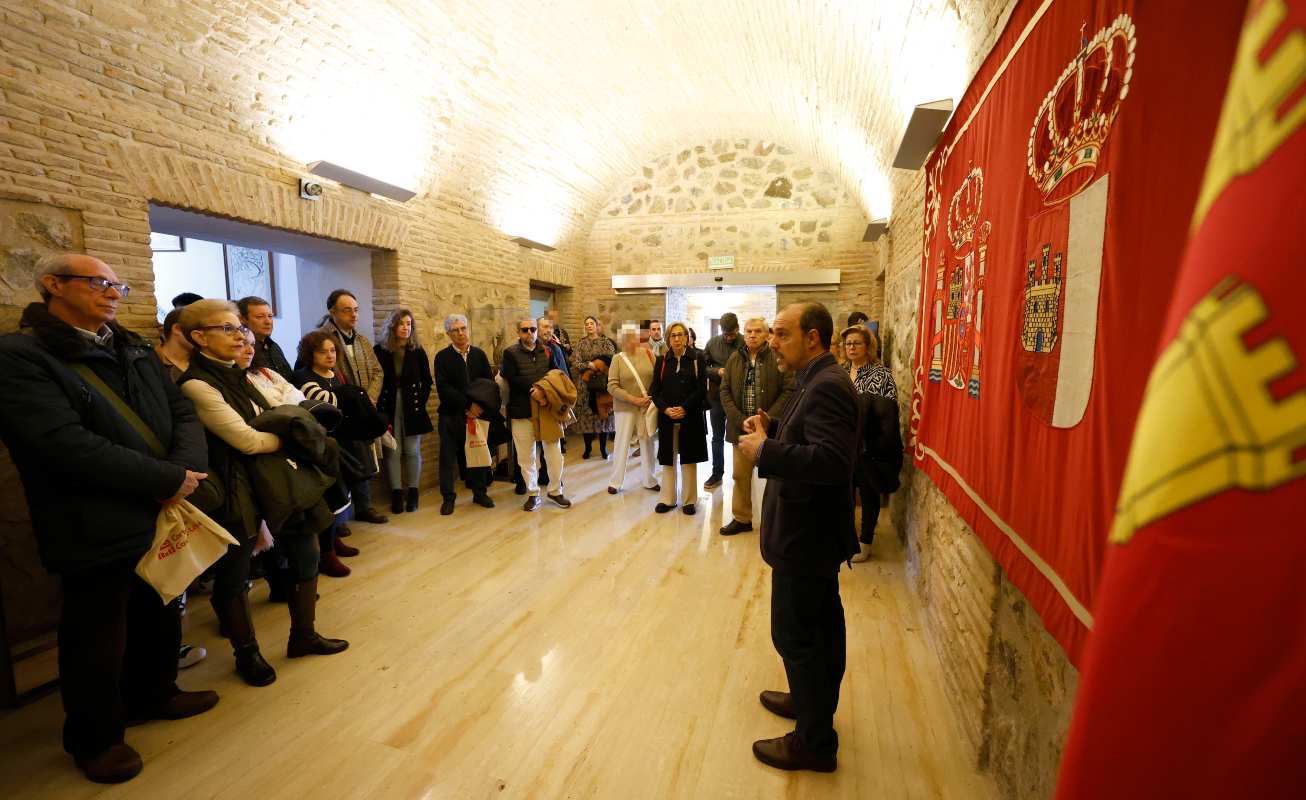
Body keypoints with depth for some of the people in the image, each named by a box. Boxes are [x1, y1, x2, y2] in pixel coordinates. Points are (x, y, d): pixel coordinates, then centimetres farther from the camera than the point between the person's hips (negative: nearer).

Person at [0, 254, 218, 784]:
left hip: (164, 516, 7)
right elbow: (68, 445, -24)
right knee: (98, 640, 11)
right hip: (96, 532, -7)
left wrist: (187, 468, -16)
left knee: (160, 617, 23)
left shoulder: (134, 350, 10)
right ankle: (95, 737, 33)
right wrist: (169, 479, -22)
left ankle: (153, 694, 46)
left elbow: (183, 413, 3)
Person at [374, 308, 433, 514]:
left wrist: (420, 403, -2)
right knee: (392, 452, -1)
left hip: (412, 409, 1)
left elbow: (427, 381, 7)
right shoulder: (380, 350, -1)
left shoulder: (418, 351, 2)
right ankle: (396, 494, 7)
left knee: (412, 451, 4)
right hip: (389, 408, -1)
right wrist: (380, 408, -5)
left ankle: (412, 493, 12)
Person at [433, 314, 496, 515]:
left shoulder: (479, 354, 8)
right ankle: (448, 497, 15)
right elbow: (443, 388, -11)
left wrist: (480, 405, -11)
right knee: (449, 457, 3)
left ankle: (480, 493, 21)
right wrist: (468, 405, -15)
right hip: (451, 415, -2)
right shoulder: (442, 357, -2)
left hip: (478, 413, 2)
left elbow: (490, 383, 3)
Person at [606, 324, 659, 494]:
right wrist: (633, 399, -16)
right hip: (625, 408, -2)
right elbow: (612, 386, -10)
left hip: (647, 407, 2)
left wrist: (652, 397, -11)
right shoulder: (617, 358, -4)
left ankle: (649, 480, 26)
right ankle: (615, 481, 20)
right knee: (621, 444, 6)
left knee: (647, 443, 11)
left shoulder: (647, 353, 1)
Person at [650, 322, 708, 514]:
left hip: (691, 416, -2)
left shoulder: (697, 358, 0)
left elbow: (702, 388, -5)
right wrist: (666, 409, -13)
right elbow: (654, 390, 3)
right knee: (668, 459, 8)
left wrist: (685, 408, -14)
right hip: (667, 417, 2)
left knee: (689, 459, 6)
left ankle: (688, 500, 16)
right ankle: (667, 499, 19)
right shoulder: (662, 361, 6)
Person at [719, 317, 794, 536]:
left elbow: (789, 390, -7)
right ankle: (741, 518, 25)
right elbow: (725, 391, 5)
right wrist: (740, 420, -6)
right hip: (740, 427, 4)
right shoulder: (734, 360, 8)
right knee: (740, 475, 12)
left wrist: (768, 418, -13)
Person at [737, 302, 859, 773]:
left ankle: (814, 742, 21)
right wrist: (772, 429, 1)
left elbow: (832, 460, -33)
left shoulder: (826, 386, -22)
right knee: (821, 628, 24)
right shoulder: (817, 381, 10)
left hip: (806, 538, -10)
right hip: (815, 533, 10)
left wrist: (765, 450, -28)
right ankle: (813, 701, 43)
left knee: (797, 636, 3)